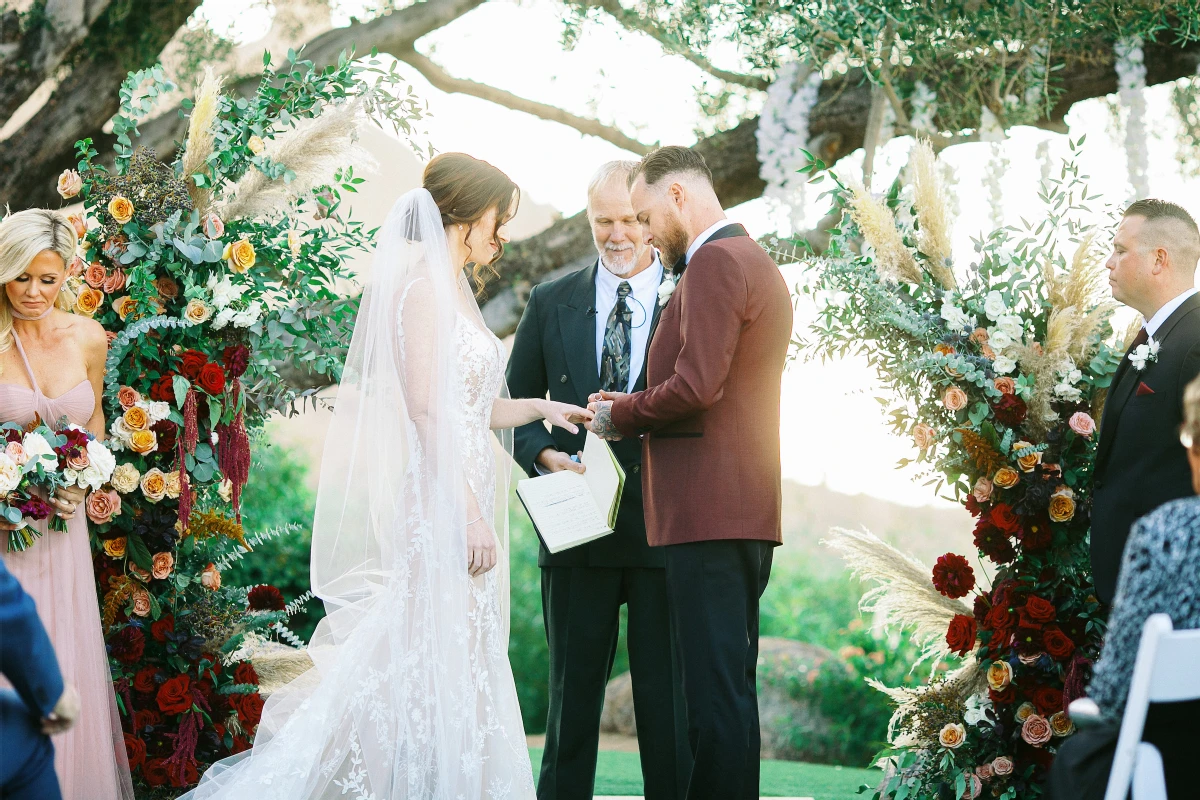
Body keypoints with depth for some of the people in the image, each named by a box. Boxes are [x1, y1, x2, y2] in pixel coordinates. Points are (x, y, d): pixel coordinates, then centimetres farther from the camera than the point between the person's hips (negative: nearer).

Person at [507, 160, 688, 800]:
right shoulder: (550, 302, 10)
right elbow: (518, 404, 13)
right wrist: (544, 454, -6)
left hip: (665, 525, -2)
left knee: (667, 695, 2)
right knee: (572, 691, 9)